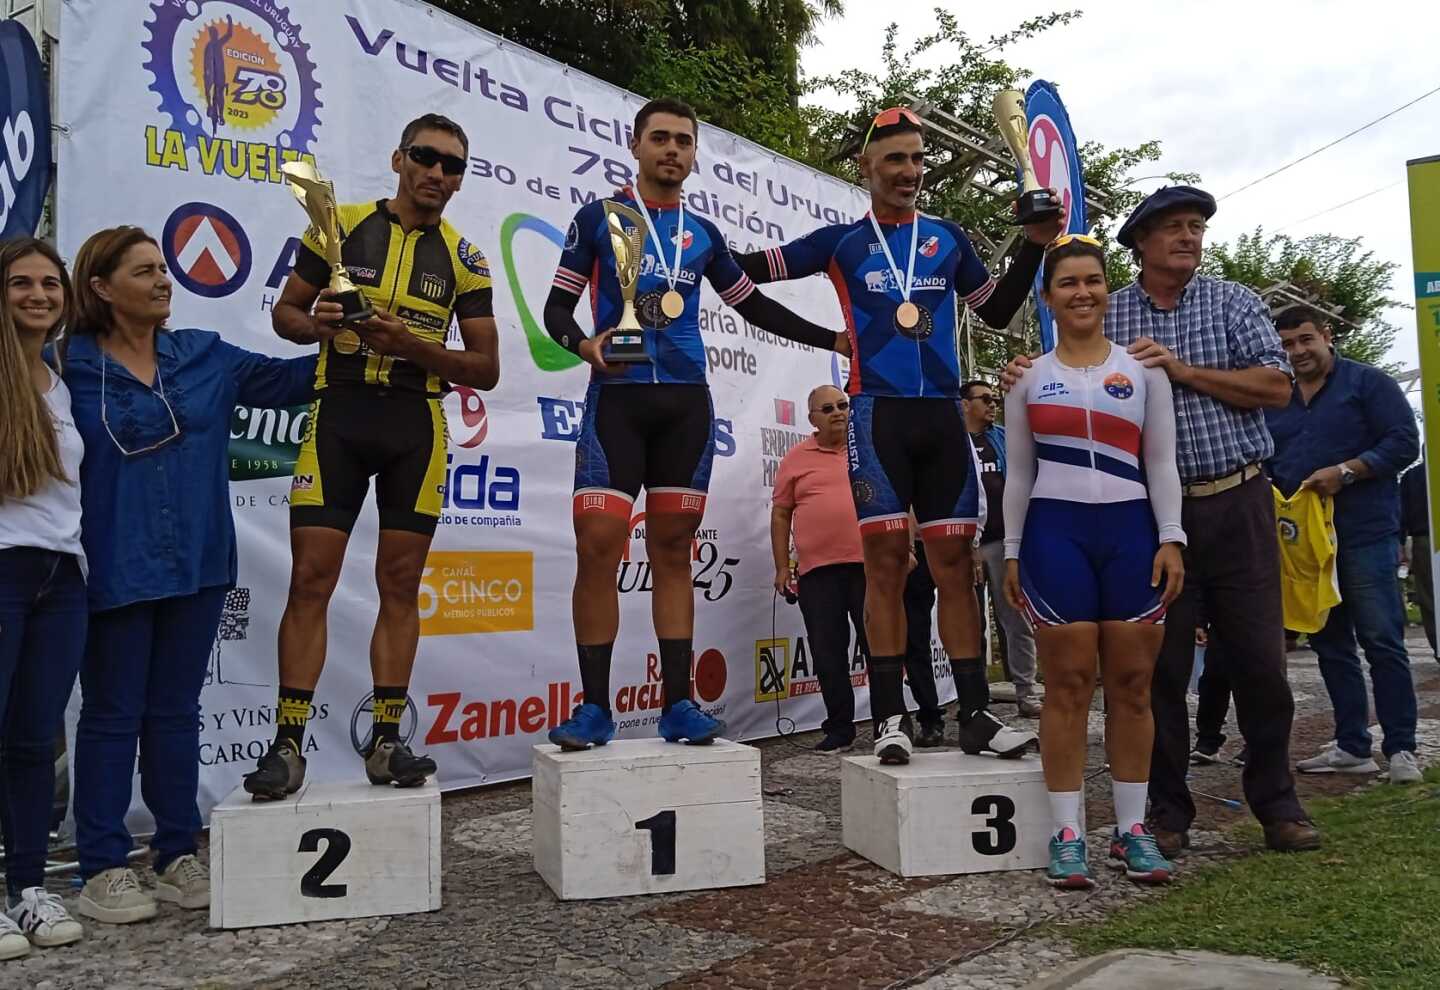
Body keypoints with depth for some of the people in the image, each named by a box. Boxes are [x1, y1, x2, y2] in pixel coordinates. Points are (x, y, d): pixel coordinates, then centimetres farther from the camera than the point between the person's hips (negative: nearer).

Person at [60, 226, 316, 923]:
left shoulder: (204, 355, 6)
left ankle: (177, 855, 23)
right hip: (115, 570, -4)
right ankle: (101, 867, 18)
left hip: (196, 565, 4)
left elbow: (287, 381, 9)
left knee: (176, 711, 12)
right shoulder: (69, 366, -5)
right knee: (112, 715, 6)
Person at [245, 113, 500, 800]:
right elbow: (285, 313, 12)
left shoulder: (464, 259, 7)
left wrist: (412, 345, -12)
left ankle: (385, 741, 12)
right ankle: (288, 743, 1)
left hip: (417, 424, 1)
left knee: (400, 583, 3)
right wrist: (317, 324, -12)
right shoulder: (341, 225, 6)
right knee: (310, 579, -6)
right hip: (337, 414, -1)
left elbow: (486, 370, 4)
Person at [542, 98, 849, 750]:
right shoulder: (599, 218, 6)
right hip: (617, 398, -3)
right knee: (597, 545, -10)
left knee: (673, 550, 4)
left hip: (687, 402, 3)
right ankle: (594, 707, 0)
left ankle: (678, 705, 8)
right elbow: (557, 306, 3)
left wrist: (836, 340, 19)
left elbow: (754, 306, 24)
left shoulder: (703, 235, 16)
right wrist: (584, 344, -19)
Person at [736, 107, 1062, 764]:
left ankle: (975, 714, 3)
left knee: (954, 559, 0)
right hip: (878, 412, -2)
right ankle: (891, 715, 2)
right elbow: (753, 268, 14)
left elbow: (997, 311, 24)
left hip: (943, 413, 3)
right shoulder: (842, 240, 10)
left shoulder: (947, 238, 16)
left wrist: (1034, 246, 15)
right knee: (886, 557, -5)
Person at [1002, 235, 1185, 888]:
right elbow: (1019, 472, 9)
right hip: (1054, 533, -1)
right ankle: (1067, 835, 5)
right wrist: (1012, 550, 4)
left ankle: (1132, 830, 14)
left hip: (1131, 532, 1)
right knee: (1068, 686, -1)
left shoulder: (1143, 369, 9)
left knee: (1132, 686, 3)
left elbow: (1161, 463, 8)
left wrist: (1171, 539, -2)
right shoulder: (1028, 377, 9)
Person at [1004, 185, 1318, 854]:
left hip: (1237, 503, 1)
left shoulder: (1232, 302, 7)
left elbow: (1277, 386, -3)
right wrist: (1023, 379, -13)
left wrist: (1184, 370, -12)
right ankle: (1168, 811, 19)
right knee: (1160, 665, 4)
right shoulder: (1103, 314, 7)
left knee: (1258, 659, 6)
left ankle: (1276, 802, 25)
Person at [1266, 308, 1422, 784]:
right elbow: (1263, 463, 19)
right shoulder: (1275, 400, 15)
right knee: (1330, 645, 8)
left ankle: (1401, 748, 5)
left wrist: (1345, 471, -19)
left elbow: (1404, 442, -7)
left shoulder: (1369, 383, 0)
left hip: (1365, 534, -5)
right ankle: (1352, 746, 15)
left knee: (1382, 642, -4)